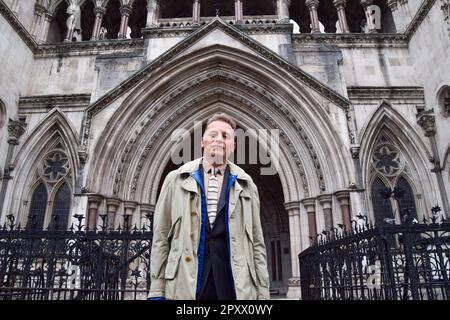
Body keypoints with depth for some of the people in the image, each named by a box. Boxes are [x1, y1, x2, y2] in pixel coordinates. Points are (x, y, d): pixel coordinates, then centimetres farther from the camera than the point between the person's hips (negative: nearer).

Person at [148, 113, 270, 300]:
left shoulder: (246, 185, 8)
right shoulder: (176, 180, 6)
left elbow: (256, 244, 8)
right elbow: (161, 238, 4)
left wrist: (263, 293, 2)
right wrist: (157, 291, 0)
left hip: (235, 286, 1)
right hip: (184, 287, 0)